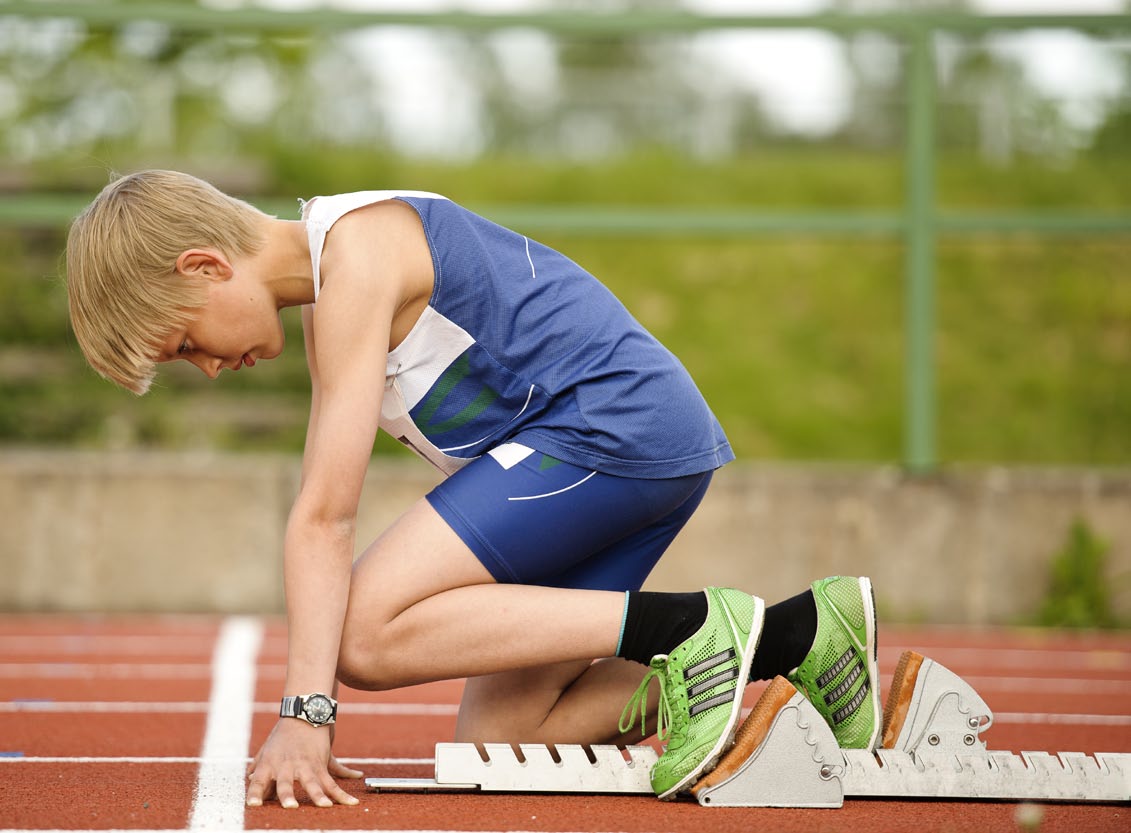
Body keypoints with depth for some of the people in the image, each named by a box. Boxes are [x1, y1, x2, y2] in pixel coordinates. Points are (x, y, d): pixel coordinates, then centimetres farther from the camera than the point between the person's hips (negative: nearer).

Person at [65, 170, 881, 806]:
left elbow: (324, 518, -17)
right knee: (499, 730, 2)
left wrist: (304, 712, -19)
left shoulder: (358, 259, -11)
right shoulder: (330, 310, 21)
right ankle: (797, 634, 1)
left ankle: (685, 629, -20)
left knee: (367, 631, -17)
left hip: (617, 423, -11)